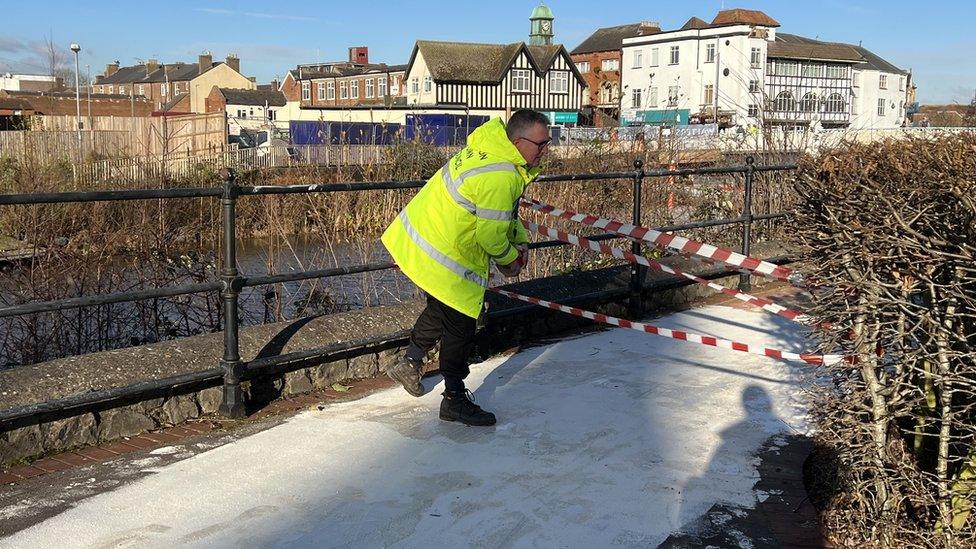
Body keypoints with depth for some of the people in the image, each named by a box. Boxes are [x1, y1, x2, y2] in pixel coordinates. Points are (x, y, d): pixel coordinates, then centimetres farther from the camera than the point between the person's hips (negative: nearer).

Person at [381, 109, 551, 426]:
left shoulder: (491, 149, 2)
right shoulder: (500, 177, -29)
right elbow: (490, 235, -23)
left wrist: (519, 238, 9)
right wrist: (510, 260, -4)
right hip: (443, 258, -10)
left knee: (442, 310, 28)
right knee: (459, 326, 3)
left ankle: (409, 364, 44)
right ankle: (455, 400, 16)